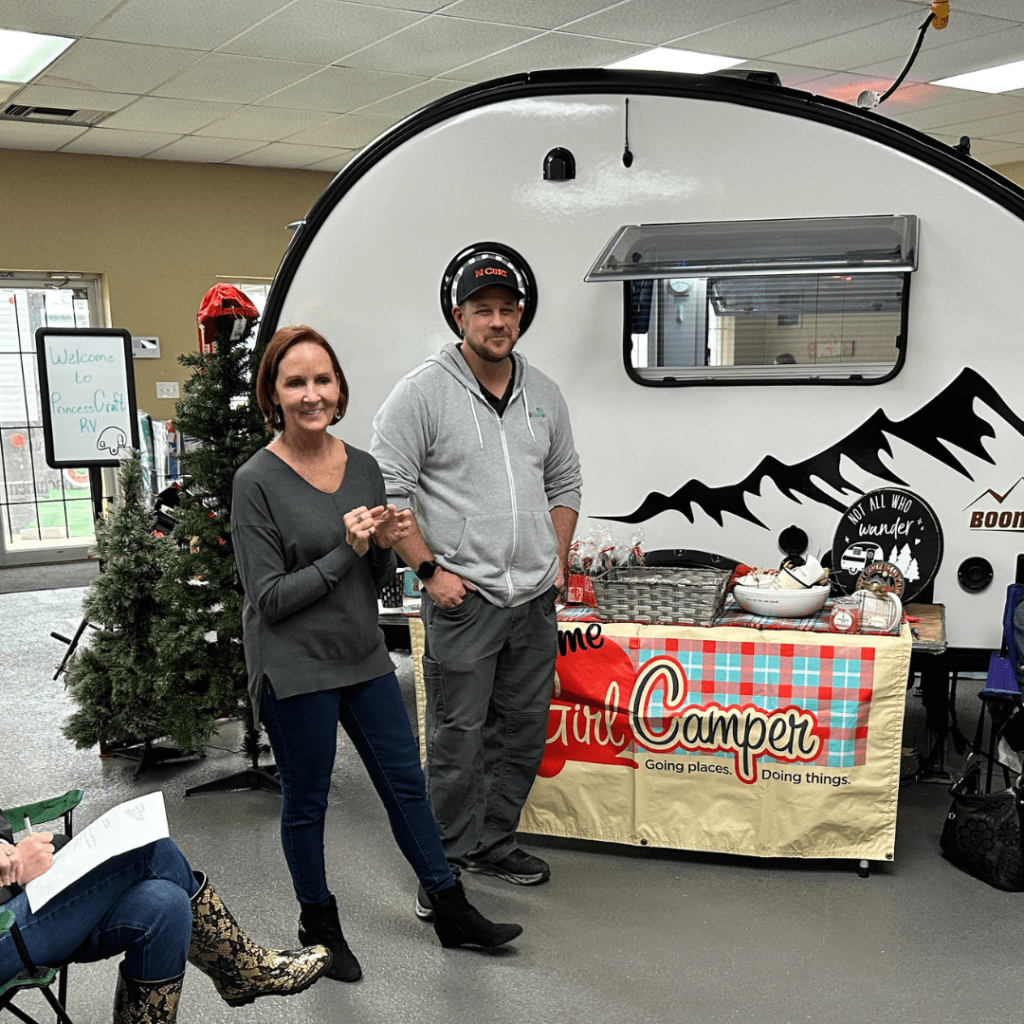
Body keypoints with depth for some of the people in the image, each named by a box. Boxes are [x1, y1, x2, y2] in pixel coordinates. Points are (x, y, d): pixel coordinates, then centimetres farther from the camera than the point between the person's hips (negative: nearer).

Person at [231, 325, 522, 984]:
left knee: (405, 782, 14)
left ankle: (452, 912, 29)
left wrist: (387, 546, -12)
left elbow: (377, 584, 9)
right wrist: (345, 552, -20)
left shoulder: (363, 467, 2)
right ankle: (319, 924, 33)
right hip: (295, 666, -5)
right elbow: (268, 598, -15)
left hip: (364, 656, 5)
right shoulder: (257, 482, -14)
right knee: (307, 801, 10)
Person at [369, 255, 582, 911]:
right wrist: (430, 569, -13)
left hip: (535, 599, 6)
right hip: (461, 597, -6)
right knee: (456, 738, 1)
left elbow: (565, 482, 20)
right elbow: (386, 490, -9)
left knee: (523, 729, 14)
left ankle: (494, 844, 31)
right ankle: (448, 862, 18)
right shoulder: (422, 392, -7)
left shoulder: (544, 394, 11)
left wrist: (557, 563, 11)